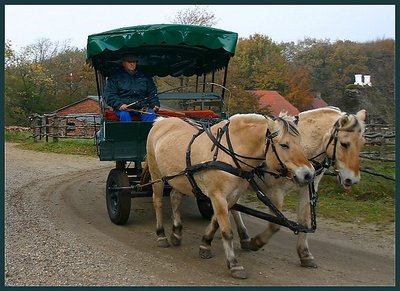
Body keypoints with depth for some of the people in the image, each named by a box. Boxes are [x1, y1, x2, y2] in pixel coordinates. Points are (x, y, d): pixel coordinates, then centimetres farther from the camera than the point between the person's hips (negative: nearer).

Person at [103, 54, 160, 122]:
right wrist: (119, 104, -13)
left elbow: (152, 93, 25)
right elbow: (109, 95, 5)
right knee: (124, 115, -35)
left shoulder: (145, 77, 25)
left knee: (151, 114, -28)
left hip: (142, 107, 2)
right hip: (123, 108, -2)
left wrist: (155, 105, 4)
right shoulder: (115, 77, 15)